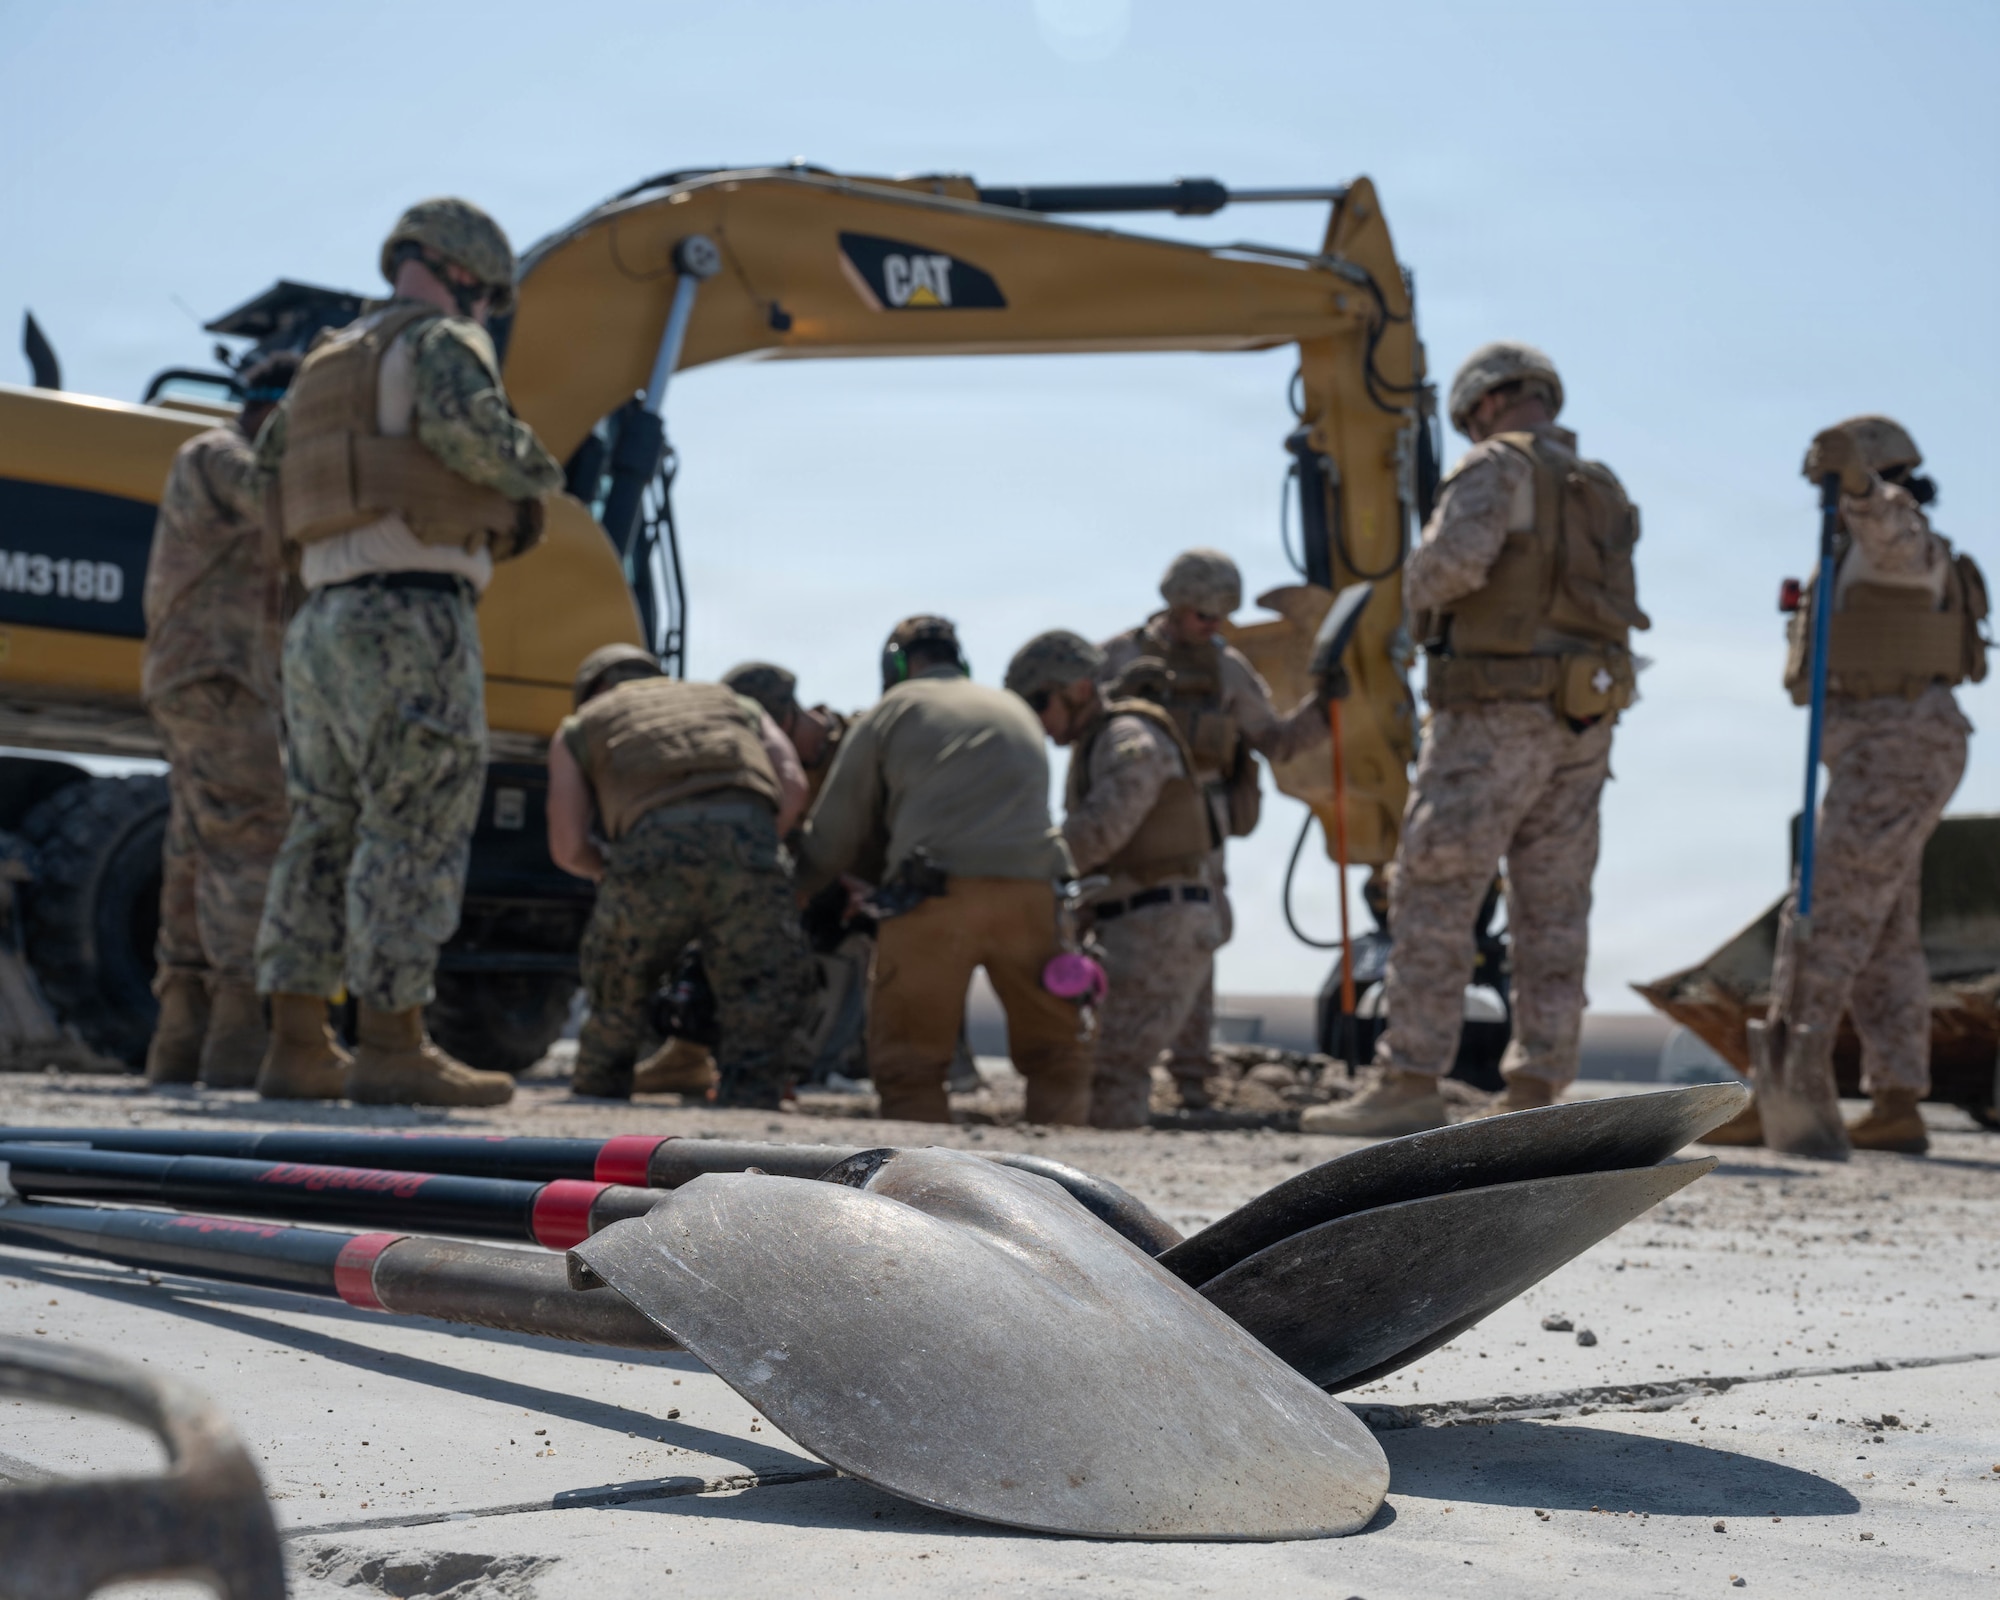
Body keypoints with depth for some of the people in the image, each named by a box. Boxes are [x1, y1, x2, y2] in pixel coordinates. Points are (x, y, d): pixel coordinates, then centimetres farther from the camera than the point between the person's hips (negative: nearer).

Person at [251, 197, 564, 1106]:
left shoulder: (330, 364, 24)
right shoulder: (442, 341, -1)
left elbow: (270, 459, 26)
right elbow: (469, 425, -20)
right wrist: (538, 471, -1)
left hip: (324, 621, 9)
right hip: (411, 619, -9)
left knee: (325, 834, 8)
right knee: (415, 835, -8)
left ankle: (297, 1046, 8)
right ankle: (393, 1049, -10)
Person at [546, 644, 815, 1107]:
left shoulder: (578, 728, 32)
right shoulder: (735, 704, 38)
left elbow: (568, 845, 17)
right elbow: (793, 786, 18)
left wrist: (610, 871, 36)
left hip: (655, 848, 0)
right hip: (748, 840, 1)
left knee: (617, 1006, 23)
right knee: (761, 1016, 11)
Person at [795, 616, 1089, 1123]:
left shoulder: (888, 712, 16)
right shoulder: (1017, 711, 29)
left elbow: (833, 838, 15)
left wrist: (793, 890, 35)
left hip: (934, 898, -3)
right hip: (1029, 891, 3)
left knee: (907, 1067, 6)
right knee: (1057, 1059, 16)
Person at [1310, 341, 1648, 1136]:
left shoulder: (1499, 466, -6)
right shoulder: (1603, 489, 19)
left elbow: (1455, 560, -22)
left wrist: (1419, 587, -1)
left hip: (1496, 715, -8)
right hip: (1582, 722, 8)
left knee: (1431, 897, -6)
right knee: (1551, 912, 7)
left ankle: (1409, 1086, -9)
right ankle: (1533, 1094, 7)